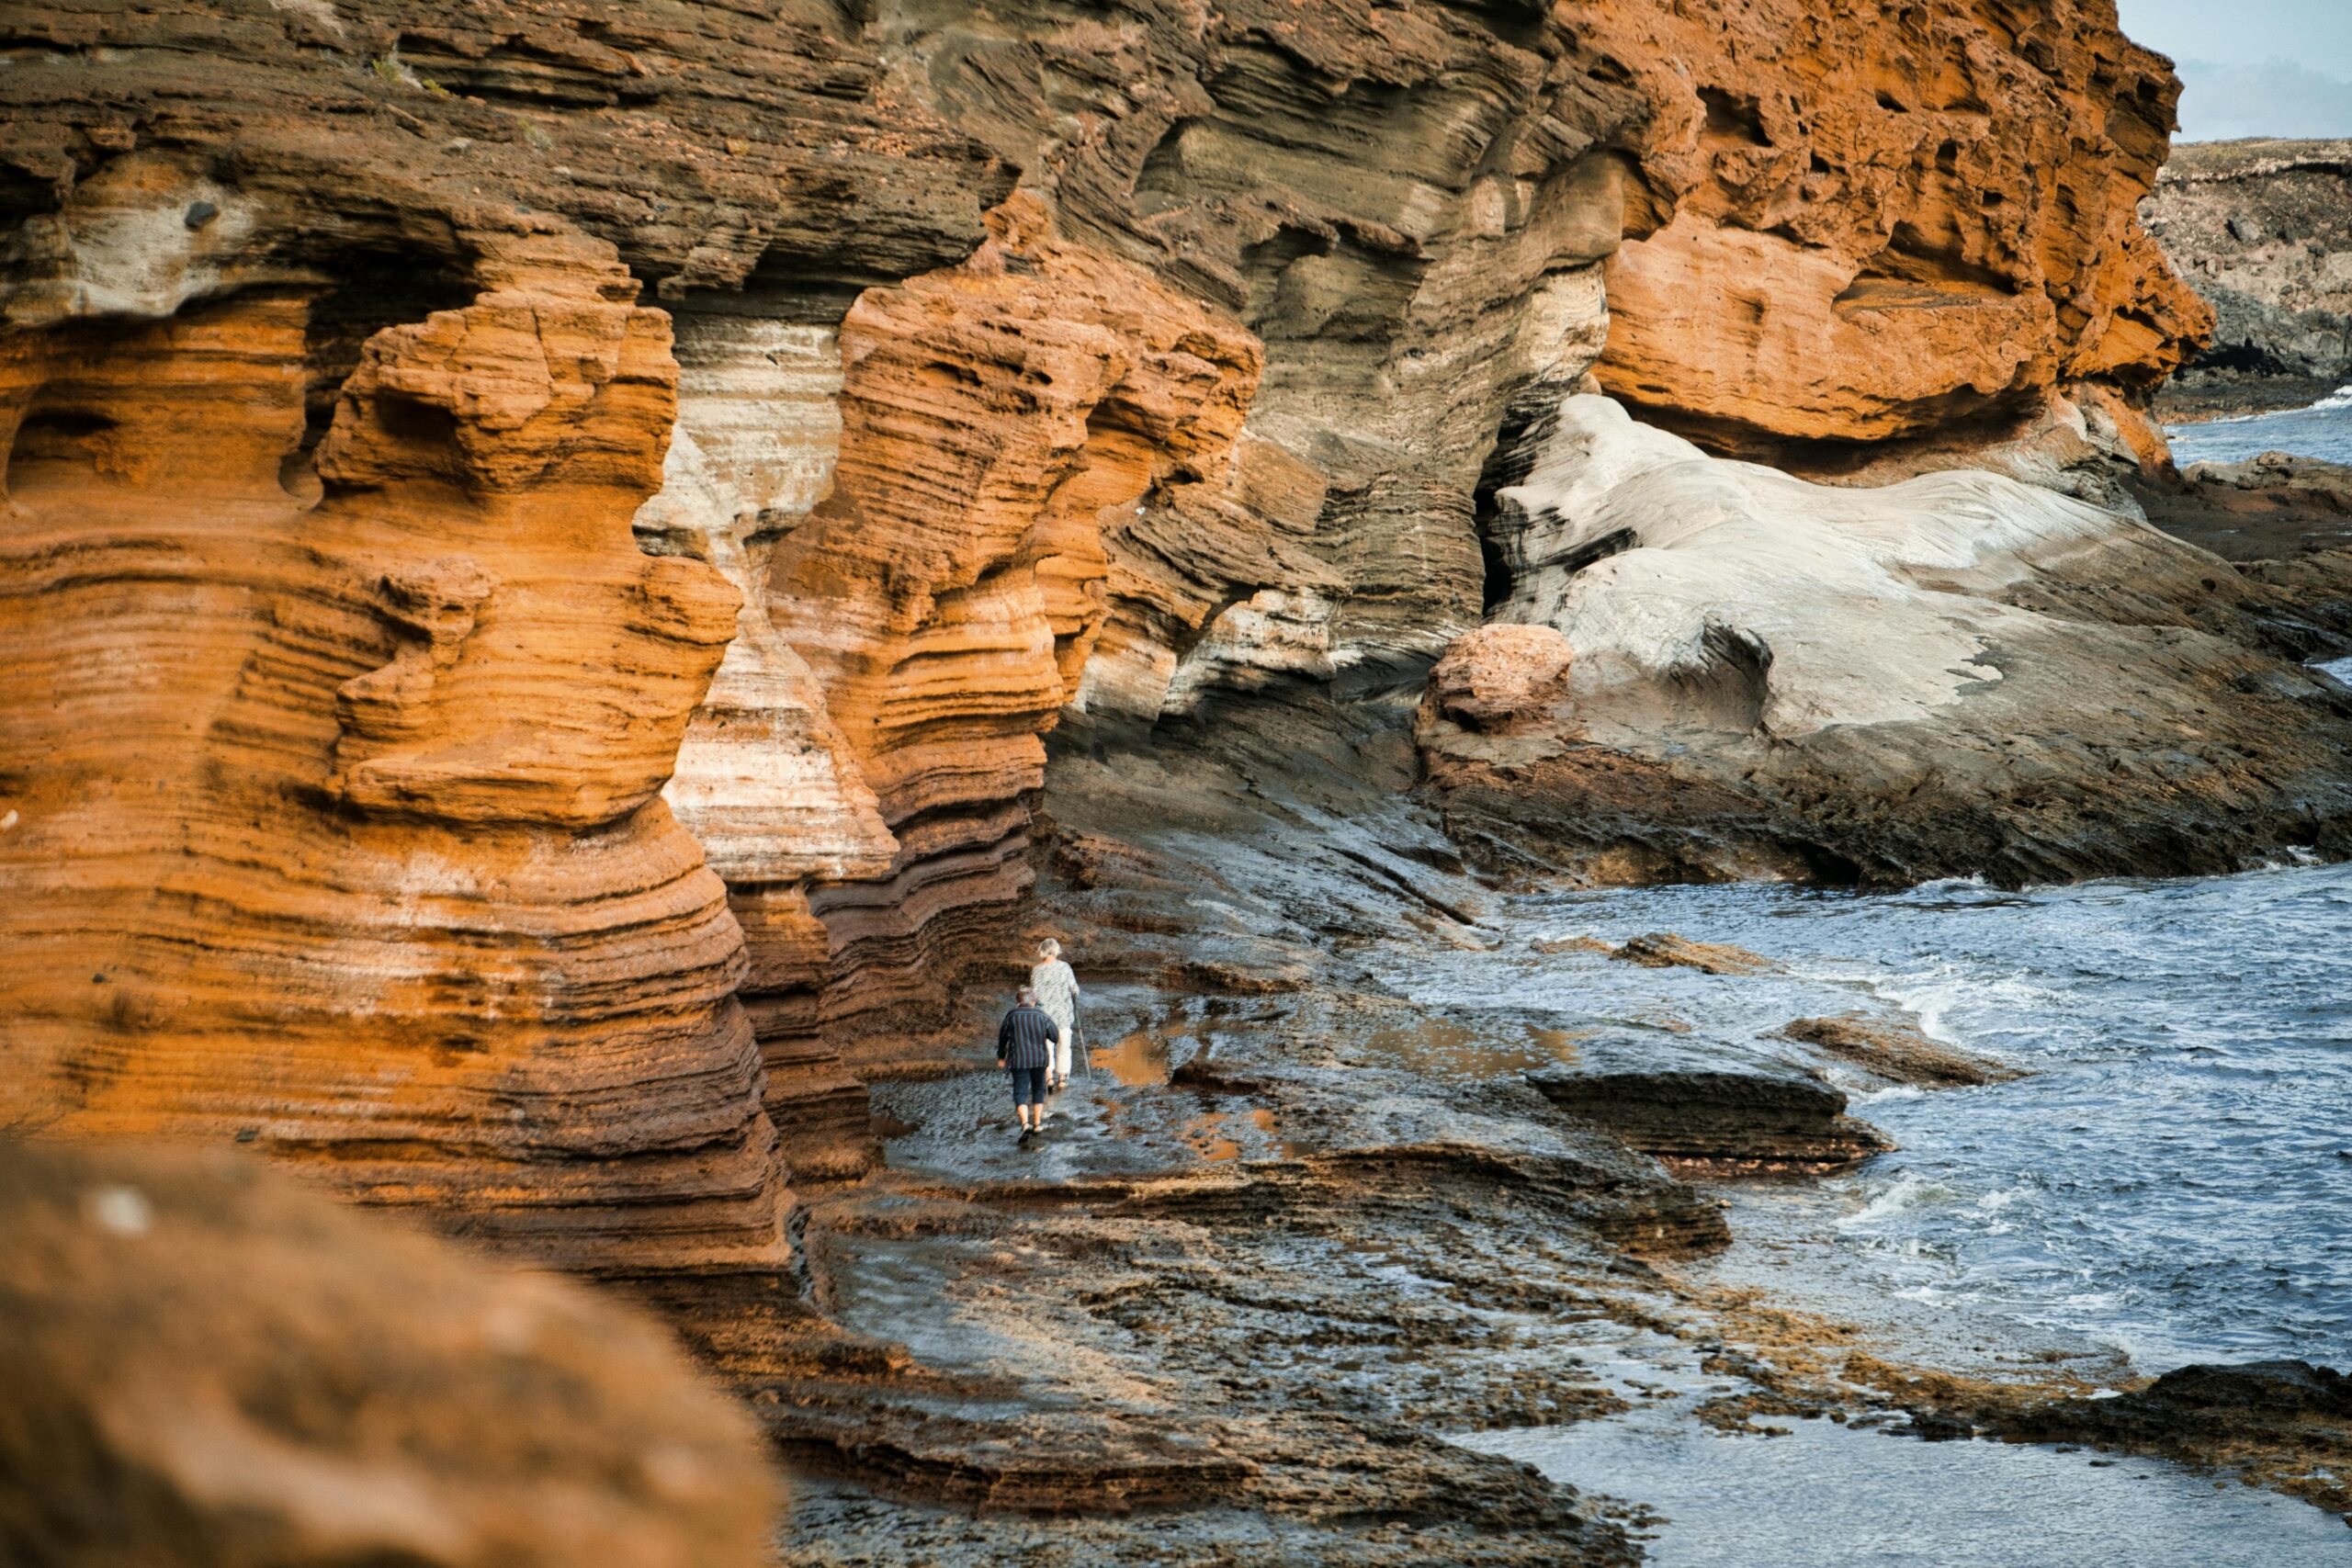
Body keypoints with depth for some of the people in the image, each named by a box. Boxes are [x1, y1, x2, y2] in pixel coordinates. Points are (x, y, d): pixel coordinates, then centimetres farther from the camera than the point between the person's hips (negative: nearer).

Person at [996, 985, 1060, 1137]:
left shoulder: (1011, 1016, -2)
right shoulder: (1041, 1015, -1)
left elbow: (1002, 1038, 8)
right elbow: (1055, 1036, -1)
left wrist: (1001, 1057, 22)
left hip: (1019, 1060, -2)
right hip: (1039, 1059, 2)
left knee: (1020, 1092, -3)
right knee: (1038, 1090, 20)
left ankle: (1025, 1123, -24)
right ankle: (1037, 1123, 24)